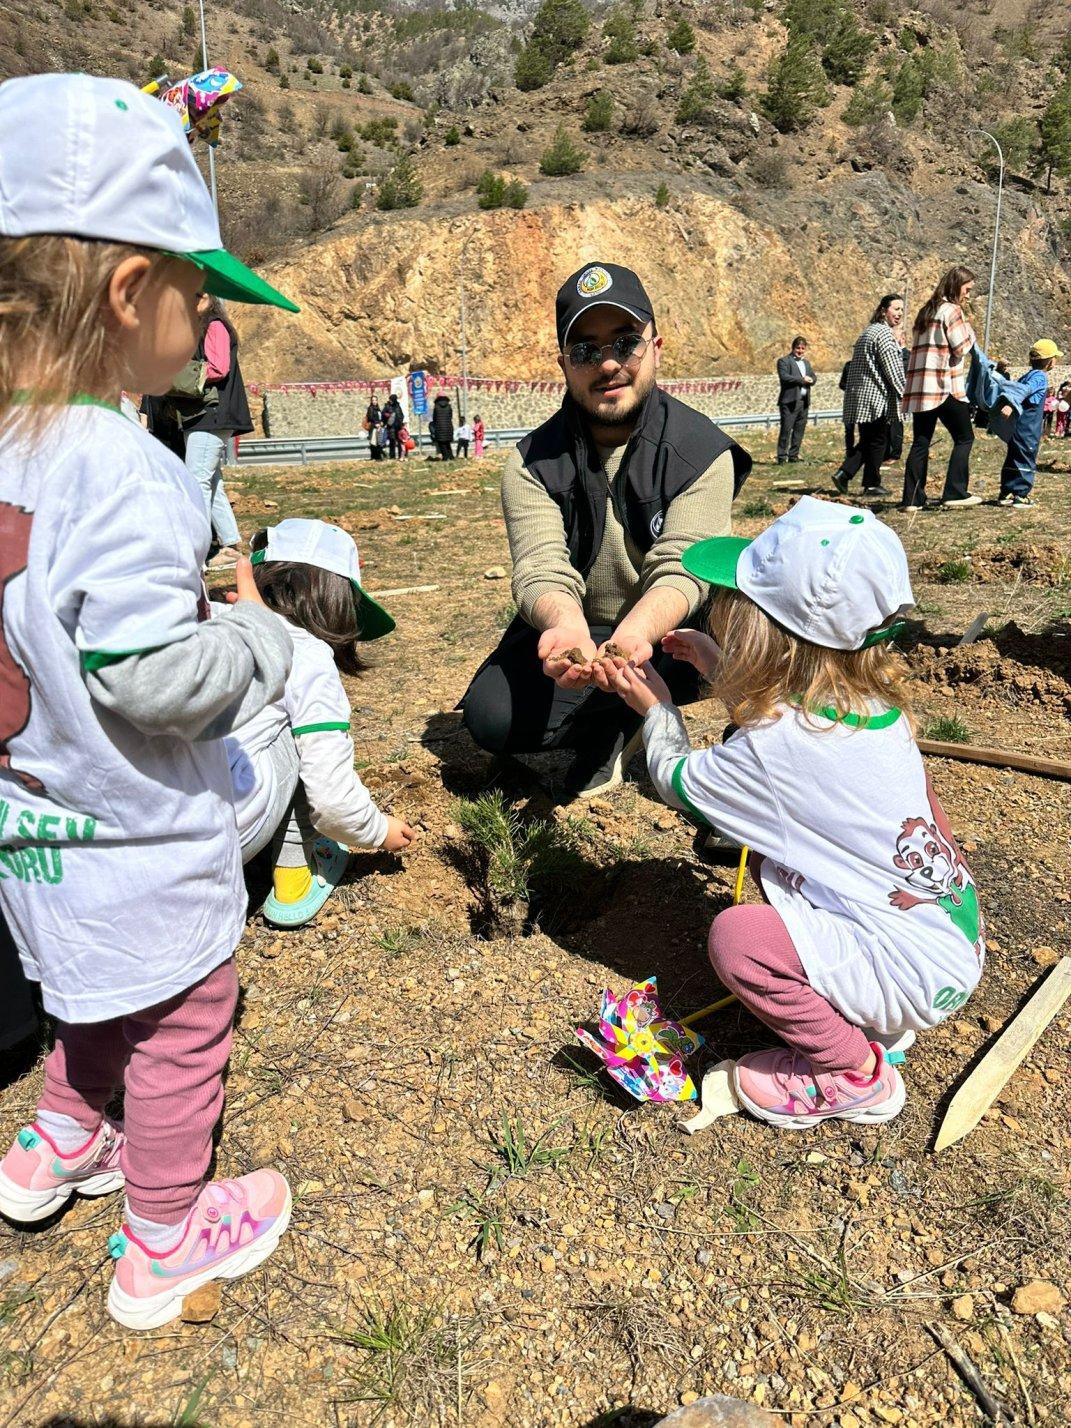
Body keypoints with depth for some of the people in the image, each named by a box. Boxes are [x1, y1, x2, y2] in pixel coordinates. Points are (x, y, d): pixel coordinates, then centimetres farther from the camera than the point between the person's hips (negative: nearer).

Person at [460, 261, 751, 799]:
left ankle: (613, 718, -6)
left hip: (663, 628, 0)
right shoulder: (532, 462, -10)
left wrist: (637, 632, -50)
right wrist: (567, 628, -50)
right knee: (490, 718, -25)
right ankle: (616, 725, 1)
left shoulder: (704, 451, -14)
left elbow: (680, 568, -26)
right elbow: (542, 570, -24)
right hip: (570, 626, 1)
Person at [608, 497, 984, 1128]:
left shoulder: (774, 746, -25)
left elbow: (675, 779, -5)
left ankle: (854, 1075, 1)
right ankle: (867, 1020, 21)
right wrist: (712, 661, 20)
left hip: (916, 975, -9)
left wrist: (655, 706, 10)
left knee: (738, 937, -20)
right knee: (768, 856, 16)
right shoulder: (876, 700, -2)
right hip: (955, 934, 9)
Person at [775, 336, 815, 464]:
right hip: (790, 401, -7)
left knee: (799, 430, 6)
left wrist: (809, 380, -8)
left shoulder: (806, 363, 23)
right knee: (786, 430, -9)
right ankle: (781, 457, -6)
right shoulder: (784, 361, 1)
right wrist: (802, 379, -14)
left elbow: (813, 378, 17)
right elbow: (784, 377, -14)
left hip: (804, 401, 7)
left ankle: (793, 456, 11)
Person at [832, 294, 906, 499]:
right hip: (876, 397, -9)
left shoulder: (868, 331, 20)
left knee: (866, 440, 13)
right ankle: (872, 484, 5)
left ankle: (843, 473, 0)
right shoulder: (884, 332, -10)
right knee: (878, 440, 0)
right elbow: (892, 368, -13)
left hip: (859, 396, 9)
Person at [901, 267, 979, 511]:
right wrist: (969, 329, 9)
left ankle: (912, 498, 2)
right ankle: (955, 493, 1)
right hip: (944, 386, -7)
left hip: (919, 387, 7)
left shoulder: (926, 311, 19)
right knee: (964, 438, 4)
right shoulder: (952, 310, -5)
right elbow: (961, 348, -8)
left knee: (920, 442, 6)